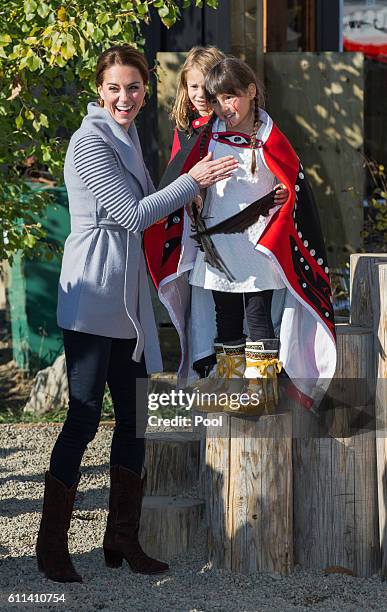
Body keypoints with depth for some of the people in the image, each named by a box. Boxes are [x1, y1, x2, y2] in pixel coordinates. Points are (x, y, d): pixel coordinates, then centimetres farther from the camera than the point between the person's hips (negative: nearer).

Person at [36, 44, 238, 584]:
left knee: (135, 416, 10)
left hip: (127, 296, 9)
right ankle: (51, 545, 2)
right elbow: (135, 215, -13)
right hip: (93, 296, -9)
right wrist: (193, 181, -11)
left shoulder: (126, 137, 17)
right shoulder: (91, 141, -11)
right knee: (84, 418, -6)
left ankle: (123, 540, 18)